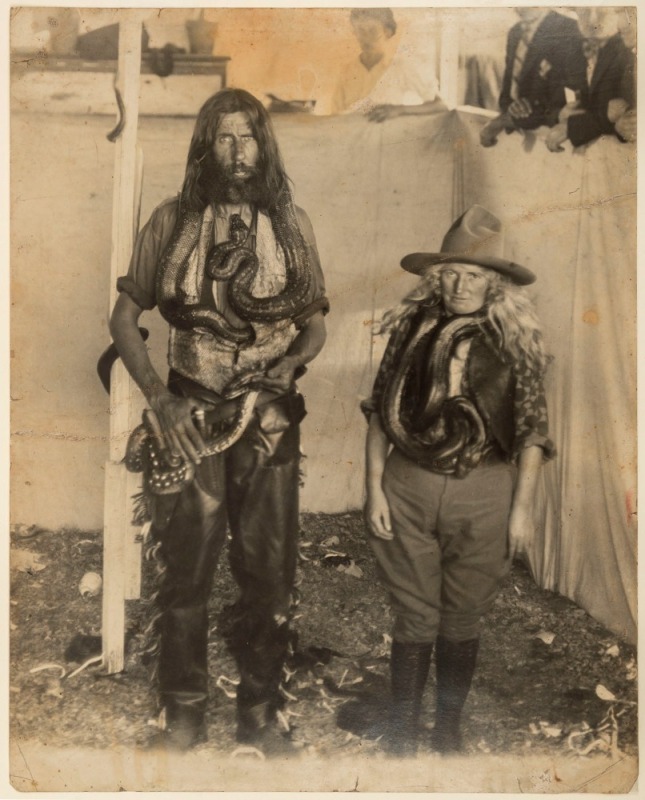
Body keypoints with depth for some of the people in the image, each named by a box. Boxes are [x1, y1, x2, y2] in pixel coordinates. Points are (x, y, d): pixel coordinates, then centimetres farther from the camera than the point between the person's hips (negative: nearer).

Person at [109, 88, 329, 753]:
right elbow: (124, 317, 5)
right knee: (186, 569, 3)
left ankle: (259, 714, 23)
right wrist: (159, 398, -8)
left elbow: (315, 324, 13)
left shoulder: (291, 223, 8)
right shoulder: (172, 220, 4)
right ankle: (182, 717, 22)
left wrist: (288, 364, -8)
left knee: (268, 571, 5)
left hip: (270, 418, 1)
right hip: (189, 416, -1)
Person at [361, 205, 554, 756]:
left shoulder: (514, 341, -2)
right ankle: (402, 730, 27)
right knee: (414, 617, 10)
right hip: (408, 489, 1)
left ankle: (448, 729, 33)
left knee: (463, 621, 14)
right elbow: (380, 413, 4)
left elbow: (532, 430, 0)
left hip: (483, 496, 0)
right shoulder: (411, 330, 1)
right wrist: (375, 488, 0)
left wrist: (523, 507, -2)